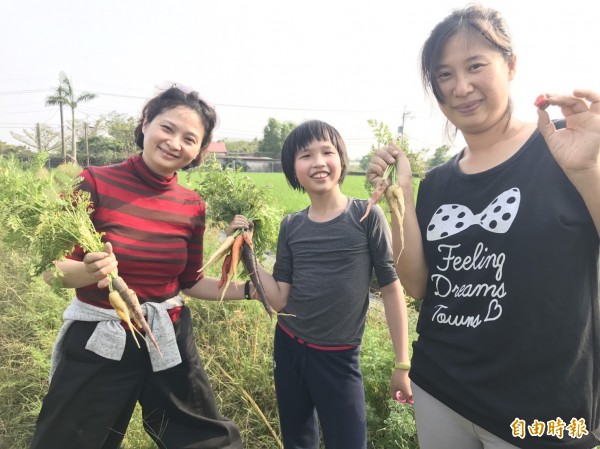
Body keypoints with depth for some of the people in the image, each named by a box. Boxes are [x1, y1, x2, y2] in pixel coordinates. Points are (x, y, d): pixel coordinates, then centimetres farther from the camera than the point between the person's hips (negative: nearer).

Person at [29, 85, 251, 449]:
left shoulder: (193, 206, -5)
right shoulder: (95, 183, -15)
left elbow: (189, 281, 5)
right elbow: (53, 268, -12)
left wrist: (247, 290, -4)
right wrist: (89, 271, -32)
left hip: (169, 340, 3)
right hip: (96, 342, -2)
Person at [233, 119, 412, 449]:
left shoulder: (367, 216, -11)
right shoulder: (290, 226, -1)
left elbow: (392, 288, -8)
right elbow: (280, 299, -2)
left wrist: (402, 363, -8)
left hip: (339, 357, -4)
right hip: (288, 348, 4)